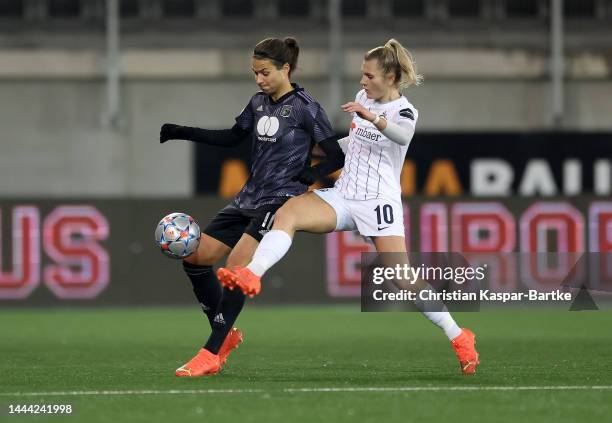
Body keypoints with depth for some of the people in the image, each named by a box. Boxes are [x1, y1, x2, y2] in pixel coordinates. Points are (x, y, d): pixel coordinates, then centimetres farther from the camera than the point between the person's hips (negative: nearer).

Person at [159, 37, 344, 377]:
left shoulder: (305, 108, -9)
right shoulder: (259, 103, 11)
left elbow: (337, 157, -8)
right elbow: (232, 137, 24)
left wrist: (306, 177, -25)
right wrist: (181, 132, 18)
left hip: (280, 201, -8)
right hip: (249, 198, 8)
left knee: (237, 266, -23)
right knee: (196, 257, 2)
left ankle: (212, 355, -20)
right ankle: (227, 334, 17)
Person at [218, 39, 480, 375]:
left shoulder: (404, 111, -7)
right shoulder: (363, 98, 13)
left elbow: (402, 135, -33)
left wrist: (372, 117, -49)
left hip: (378, 203, -6)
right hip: (342, 196, 6)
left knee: (402, 281, -12)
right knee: (288, 212, -22)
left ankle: (459, 338, 2)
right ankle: (251, 275, -41)